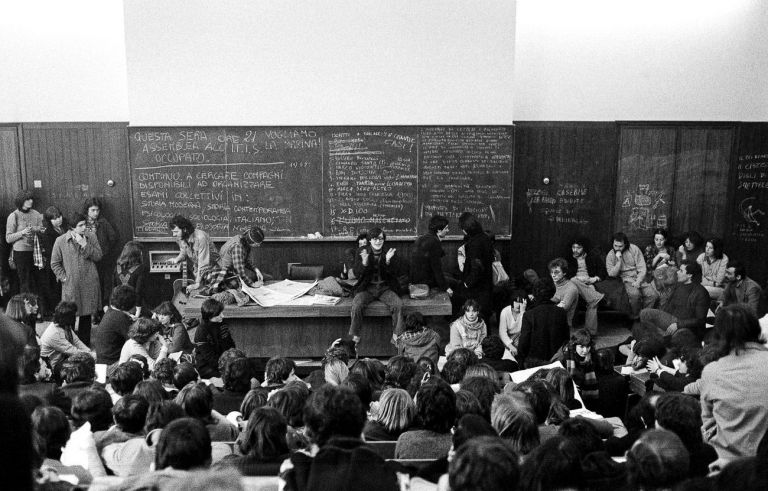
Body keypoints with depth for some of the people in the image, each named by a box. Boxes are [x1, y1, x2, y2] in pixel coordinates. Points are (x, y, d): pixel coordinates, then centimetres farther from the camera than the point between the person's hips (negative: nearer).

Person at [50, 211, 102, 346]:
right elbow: (55, 263, 6)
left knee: (86, 314, 10)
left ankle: (85, 343, 22)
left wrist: (85, 245, -14)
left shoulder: (91, 237, 2)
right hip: (71, 284, -2)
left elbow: (98, 257, -4)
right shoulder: (60, 241, -2)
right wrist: (63, 277, -3)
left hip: (89, 284, 2)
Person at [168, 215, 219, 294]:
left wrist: (197, 284, -31)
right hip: (197, 269, 6)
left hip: (212, 267, -6)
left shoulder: (200, 238, -31)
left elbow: (204, 263, -31)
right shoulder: (180, 238, -8)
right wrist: (177, 259, -11)